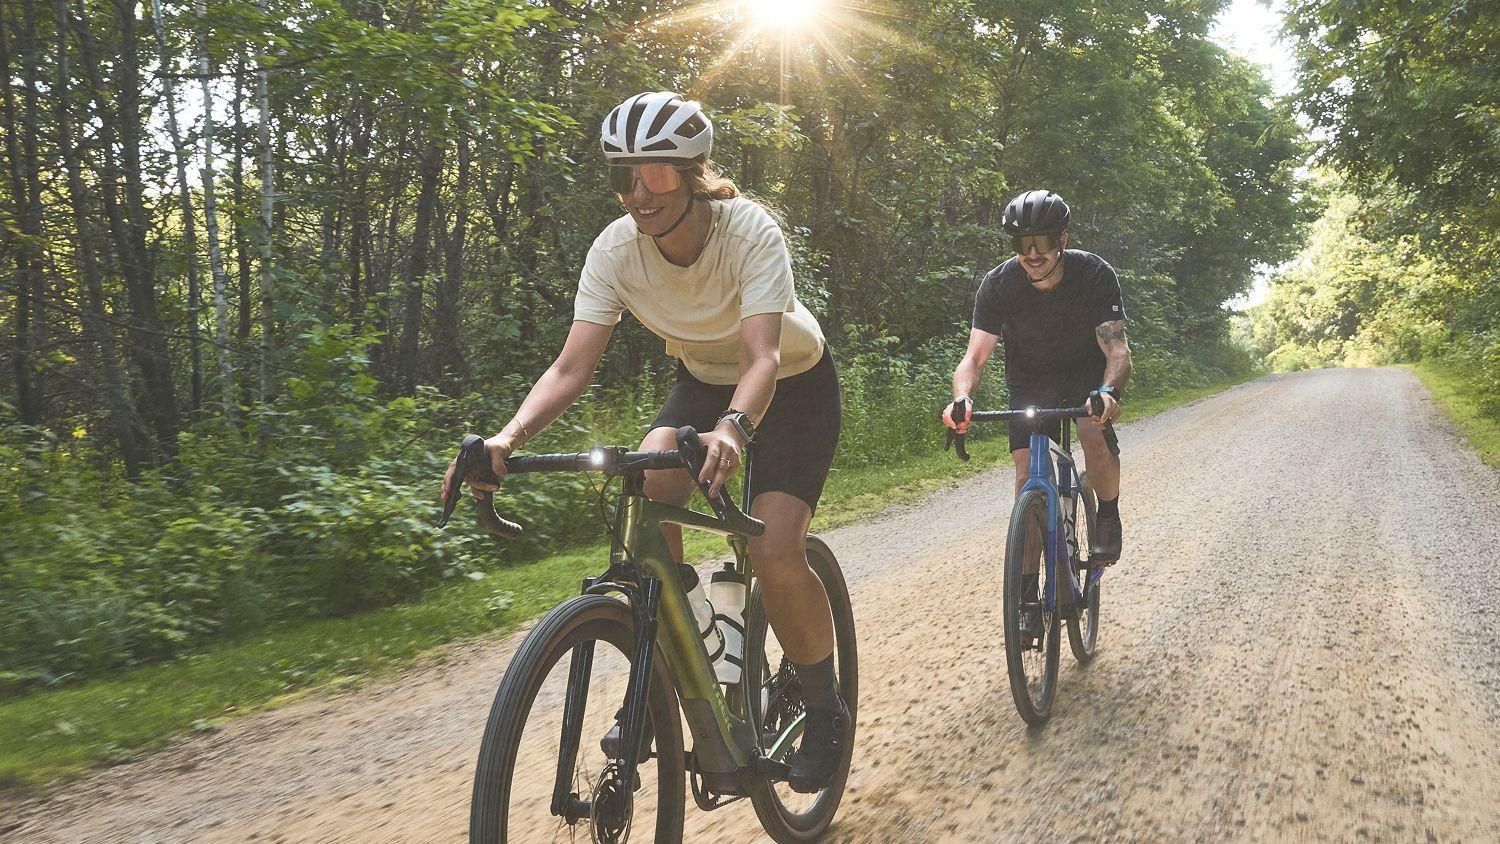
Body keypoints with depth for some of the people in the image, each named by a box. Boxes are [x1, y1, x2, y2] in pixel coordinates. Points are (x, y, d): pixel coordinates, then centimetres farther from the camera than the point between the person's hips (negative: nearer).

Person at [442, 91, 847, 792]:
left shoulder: (751, 231, -30)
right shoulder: (615, 248, -19)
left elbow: (763, 356, -42)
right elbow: (572, 367, -25)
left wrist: (732, 428, -63)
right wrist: (509, 437, -44)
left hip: (794, 386, -4)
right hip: (703, 383, 4)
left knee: (774, 553, -23)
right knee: (643, 496, -26)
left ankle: (824, 708, 4)